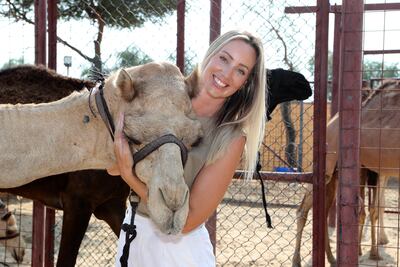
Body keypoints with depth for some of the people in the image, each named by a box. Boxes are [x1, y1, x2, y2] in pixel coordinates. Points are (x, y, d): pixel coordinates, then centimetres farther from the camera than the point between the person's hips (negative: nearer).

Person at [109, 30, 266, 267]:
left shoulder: (231, 138, -18)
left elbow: (187, 220, -21)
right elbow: (113, 168, -3)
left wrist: (129, 175, -29)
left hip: (178, 247, -4)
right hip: (132, 232, 4)